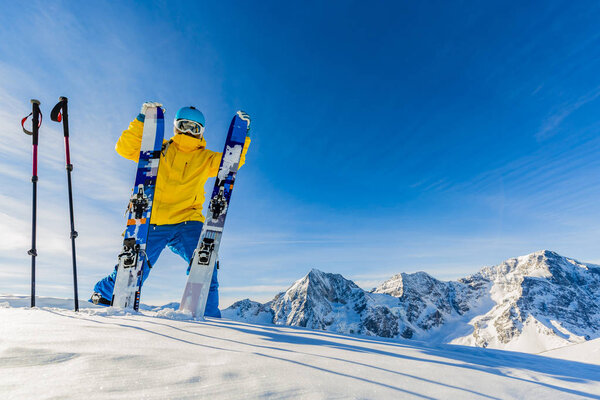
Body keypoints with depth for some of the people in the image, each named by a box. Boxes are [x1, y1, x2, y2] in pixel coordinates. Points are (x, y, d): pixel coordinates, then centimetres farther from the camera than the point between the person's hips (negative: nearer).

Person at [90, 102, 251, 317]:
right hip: (152, 222, 1)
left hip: (187, 223, 0)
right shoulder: (159, 150, 13)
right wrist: (142, 120, -3)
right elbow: (124, 148, 6)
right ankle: (101, 297, 38)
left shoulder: (205, 158, 13)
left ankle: (209, 317, -5)